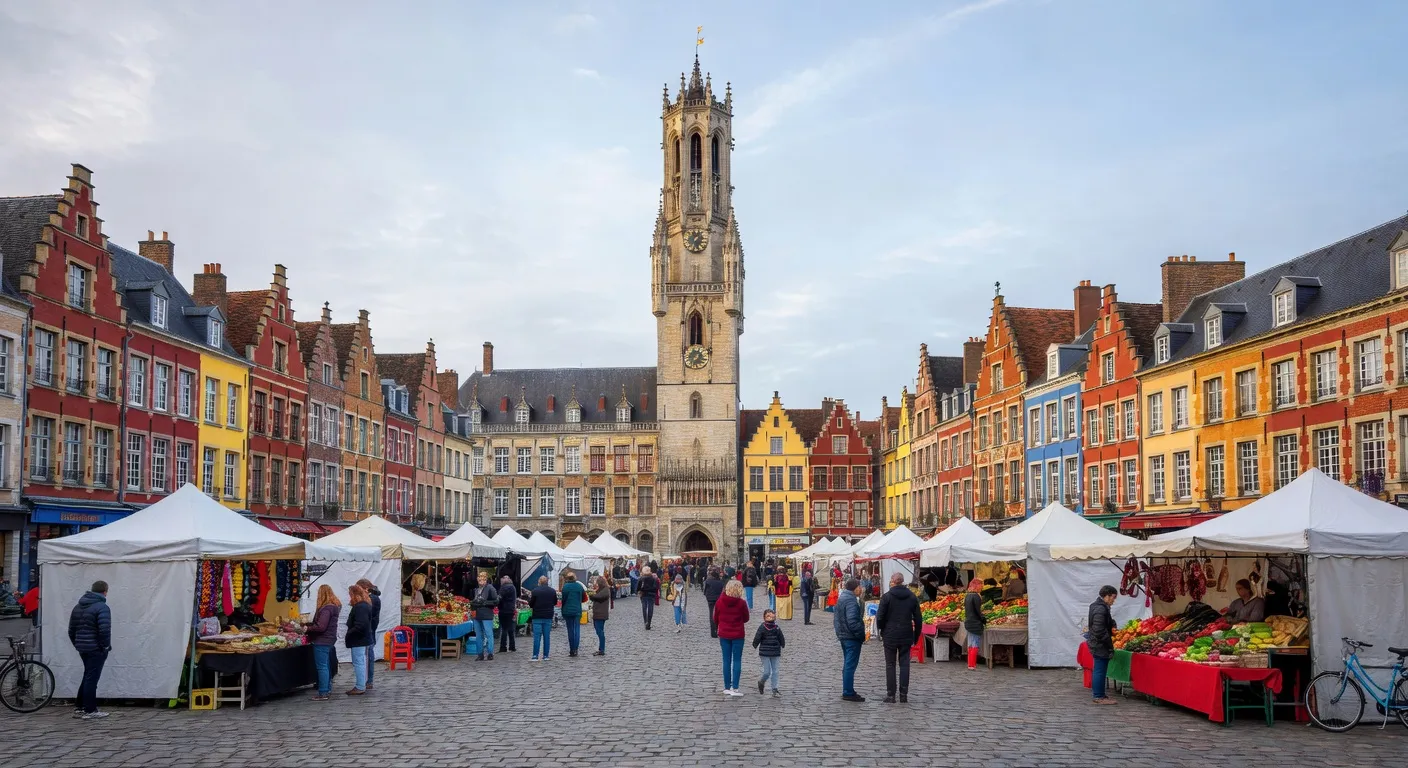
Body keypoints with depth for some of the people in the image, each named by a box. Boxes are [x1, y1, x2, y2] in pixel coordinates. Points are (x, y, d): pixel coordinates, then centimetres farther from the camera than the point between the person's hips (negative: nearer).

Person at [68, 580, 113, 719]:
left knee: (88, 678, 18)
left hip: (83, 648, 8)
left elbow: (71, 630, 17)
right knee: (92, 679, -4)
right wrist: (106, 646, -11)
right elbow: (104, 630, -23)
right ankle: (90, 711, -1)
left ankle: (79, 708, 20)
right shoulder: (102, 607, -14)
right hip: (96, 649, -8)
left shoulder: (78, 607, 13)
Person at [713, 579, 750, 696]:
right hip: (738, 635, -2)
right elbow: (746, 619, 0)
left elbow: (715, 618, 4)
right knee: (737, 660, 4)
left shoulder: (719, 602, -7)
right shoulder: (741, 603, -13)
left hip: (724, 635, 2)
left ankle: (727, 687, 12)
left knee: (726, 660, 9)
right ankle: (734, 688, -1)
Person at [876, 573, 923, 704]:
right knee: (904, 665, 7)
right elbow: (918, 619, 6)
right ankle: (904, 695, 6)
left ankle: (890, 695, 3)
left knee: (890, 665, 4)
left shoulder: (886, 597, -8)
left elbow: (880, 617, -8)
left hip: (890, 636, -3)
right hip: (906, 636, 3)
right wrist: (916, 636, 14)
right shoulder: (912, 597, 4)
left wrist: (881, 631, 9)